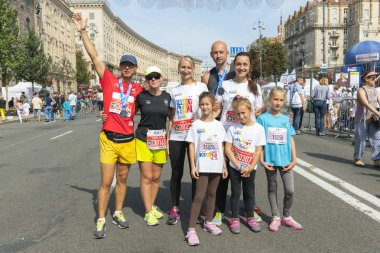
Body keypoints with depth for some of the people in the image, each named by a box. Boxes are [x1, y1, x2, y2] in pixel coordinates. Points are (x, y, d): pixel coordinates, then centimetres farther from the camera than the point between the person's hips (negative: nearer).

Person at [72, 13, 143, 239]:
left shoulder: (139, 89, 3)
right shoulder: (109, 80, -2)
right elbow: (94, 56, -7)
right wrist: (83, 31, -10)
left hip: (128, 140, 2)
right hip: (109, 139, -2)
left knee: (122, 179, 15)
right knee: (106, 181, 1)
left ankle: (118, 213, 30)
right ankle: (101, 220, 14)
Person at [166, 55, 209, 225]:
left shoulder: (201, 86, 2)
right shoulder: (174, 91, 12)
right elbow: (172, 117, 14)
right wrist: (167, 139, 9)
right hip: (176, 138, 3)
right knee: (176, 174, 7)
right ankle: (174, 209, 20)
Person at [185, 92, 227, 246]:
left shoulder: (218, 125, 6)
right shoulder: (196, 124, -2)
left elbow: (221, 147, 9)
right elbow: (191, 146, -3)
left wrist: (224, 165, 7)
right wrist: (193, 166, -10)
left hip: (216, 166, 3)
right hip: (202, 166, -3)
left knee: (212, 194, 15)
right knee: (199, 196, -6)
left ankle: (208, 222, 31)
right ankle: (191, 229, -2)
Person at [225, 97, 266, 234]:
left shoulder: (258, 128, -5)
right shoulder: (233, 128, -6)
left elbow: (258, 150, -5)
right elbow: (228, 149, -8)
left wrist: (250, 167, -12)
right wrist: (239, 166, -13)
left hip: (250, 168, 1)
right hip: (234, 167, 0)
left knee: (249, 192, 13)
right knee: (235, 193, 7)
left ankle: (250, 218, 27)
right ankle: (235, 219, 19)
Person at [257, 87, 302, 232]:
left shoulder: (286, 119, 6)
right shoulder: (263, 118, -4)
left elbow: (291, 140, 7)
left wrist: (294, 159, 1)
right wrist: (262, 160, -9)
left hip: (285, 160, 2)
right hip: (270, 160, -2)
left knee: (290, 190, 1)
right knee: (272, 188, 12)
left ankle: (287, 217, 22)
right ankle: (275, 217, 26)